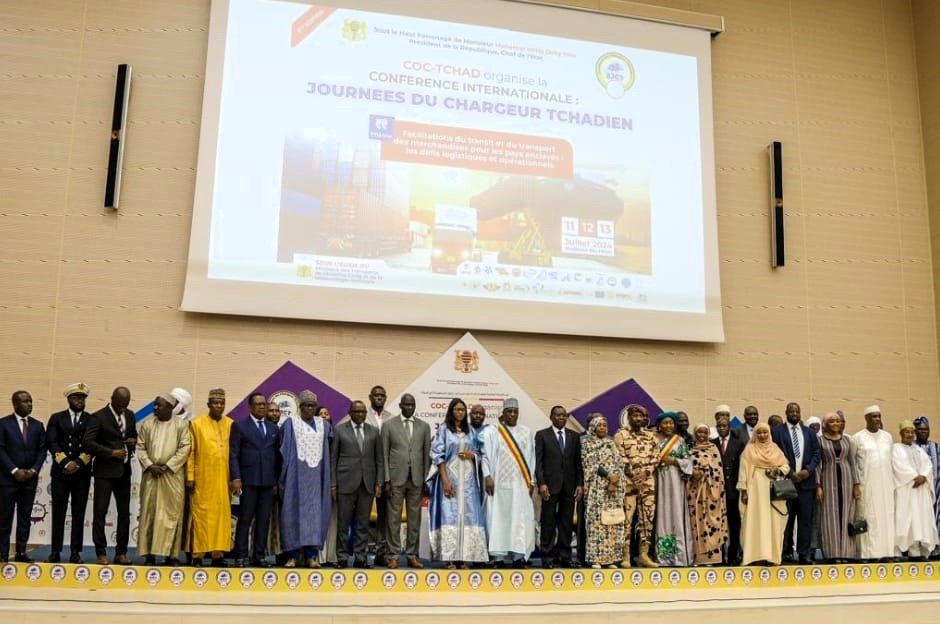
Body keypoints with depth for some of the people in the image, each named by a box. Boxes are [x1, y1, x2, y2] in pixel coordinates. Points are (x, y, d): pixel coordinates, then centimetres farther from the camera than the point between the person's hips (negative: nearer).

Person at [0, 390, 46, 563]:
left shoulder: (37, 425, 9)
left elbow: (42, 450, 8)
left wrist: (33, 470, -6)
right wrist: (15, 471, -13)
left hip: (30, 478, 3)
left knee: (25, 518, 5)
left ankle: (21, 552, 10)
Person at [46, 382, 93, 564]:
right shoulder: (56, 418, 7)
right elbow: (51, 443, -2)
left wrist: (78, 463, -12)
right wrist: (65, 462, -13)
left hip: (82, 473, 0)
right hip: (60, 472, 0)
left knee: (78, 513, 2)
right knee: (58, 512, 1)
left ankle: (75, 551, 7)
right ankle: (56, 551, 8)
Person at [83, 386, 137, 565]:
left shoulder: (130, 415, 11)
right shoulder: (98, 417, -8)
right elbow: (87, 443, -16)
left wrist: (134, 441, 0)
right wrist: (111, 453, -19)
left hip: (124, 470, 5)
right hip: (105, 471, -5)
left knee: (124, 512, 6)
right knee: (100, 512, -3)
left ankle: (121, 552, 13)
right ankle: (101, 553, 5)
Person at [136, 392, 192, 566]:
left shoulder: (181, 425, 0)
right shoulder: (146, 424, 7)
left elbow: (185, 448, -5)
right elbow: (140, 448, 5)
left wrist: (167, 466, -11)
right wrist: (150, 465, -9)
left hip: (173, 475, -2)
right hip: (151, 474, 2)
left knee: (172, 513, -1)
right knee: (149, 512, 2)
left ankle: (171, 554, 4)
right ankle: (149, 553, 7)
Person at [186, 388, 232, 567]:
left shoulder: (231, 425, 7)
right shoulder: (196, 423, 1)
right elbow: (190, 452, 0)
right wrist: (190, 476, -6)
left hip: (223, 479, 3)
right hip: (202, 478, -2)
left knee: (222, 514, 3)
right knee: (201, 514, 0)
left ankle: (218, 554, 9)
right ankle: (197, 554, 5)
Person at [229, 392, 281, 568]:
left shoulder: (274, 429, 15)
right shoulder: (240, 426, 4)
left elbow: (277, 456, 14)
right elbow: (233, 454, -1)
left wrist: (277, 480, 7)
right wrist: (236, 478, -10)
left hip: (268, 481, 4)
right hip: (248, 480, -4)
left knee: (264, 520, 4)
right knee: (245, 519, -1)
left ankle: (259, 556, 10)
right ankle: (241, 555, 5)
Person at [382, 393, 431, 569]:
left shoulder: (424, 426, 8)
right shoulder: (389, 425, 3)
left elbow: (427, 454, 8)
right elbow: (384, 454, 2)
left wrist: (426, 479, 2)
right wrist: (386, 480, -4)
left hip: (416, 479, 2)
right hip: (396, 478, -2)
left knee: (414, 518, 5)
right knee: (394, 518, 0)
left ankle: (412, 555, 12)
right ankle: (393, 555, 8)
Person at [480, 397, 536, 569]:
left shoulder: (526, 432, 12)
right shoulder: (492, 431, 3)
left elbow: (531, 457, 12)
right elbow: (485, 455, -1)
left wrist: (531, 480, 7)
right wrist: (487, 476, -11)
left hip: (521, 483, 3)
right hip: (499, 482, -2)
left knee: (520, 519, -2)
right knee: (498, 518, -2)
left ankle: (518, 556, 2)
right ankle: (498, 557, 2)